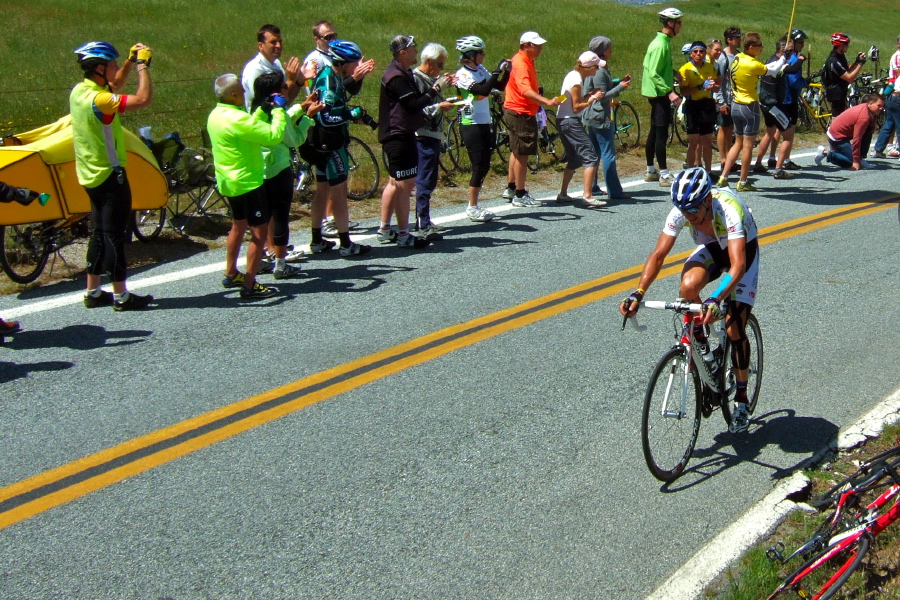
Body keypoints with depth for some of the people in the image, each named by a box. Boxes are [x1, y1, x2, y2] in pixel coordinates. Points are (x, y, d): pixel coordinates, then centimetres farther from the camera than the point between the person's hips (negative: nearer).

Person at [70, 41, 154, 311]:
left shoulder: (79, 91, 5)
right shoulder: (97, 99, -24)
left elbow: (115, 86, 23)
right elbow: (144, 99, -31)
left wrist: (131, 61, 11)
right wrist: (142, 65, -18)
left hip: (92, 174, 9)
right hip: (109, 175, -9)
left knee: (99, 233, 15)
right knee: (114, 235, -2)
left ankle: (93, 292, 22)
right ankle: (121, 296, 5)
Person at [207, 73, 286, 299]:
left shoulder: (215, 115, 5)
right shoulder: (237, 119, -25)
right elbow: (274, 135, -27)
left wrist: (263, 110, 11)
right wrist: (278, 110, -13)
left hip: (229, 182, 10)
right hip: (247, 182, -10)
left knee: (238, 226, 24)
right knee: (260, 230, -4)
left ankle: (231, 274, 34)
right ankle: (250, 285, -4)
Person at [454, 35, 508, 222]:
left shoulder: (481, 70, 10)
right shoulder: (462, 74, -13)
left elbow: (500, 87, 11)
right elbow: (483, 90, -26)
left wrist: (506, 71, -4)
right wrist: (497, 72, -20)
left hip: (484, 123, 8)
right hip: (471, 125, -8)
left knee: (485, 165, 10)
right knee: (479, 166, -8)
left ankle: (473, 204, 19)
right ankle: (472, 208, 1)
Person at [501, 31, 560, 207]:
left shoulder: (526, 61, 12)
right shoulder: (520, 64, -21)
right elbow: (526, 90, -37)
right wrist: (547, 101, -48)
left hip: (522, 112, 11)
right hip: (520, 113, -11)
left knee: (516, 152, 18)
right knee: (522, 154, -6)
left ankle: (511, 189, 28)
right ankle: (520, 195, -1)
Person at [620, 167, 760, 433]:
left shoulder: (729, 210, -40)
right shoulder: (680, 211, -27)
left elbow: (738, 265, -48)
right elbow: (658, 254, -25)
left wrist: (716, 299, -64)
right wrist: (638, 293, -38)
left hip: (743, 250, -4)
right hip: (711, 248, 4)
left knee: (734, 328, -11)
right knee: (688, 286, -31)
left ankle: (741, 399, 6)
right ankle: (699, 343, -3)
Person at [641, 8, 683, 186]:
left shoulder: (664, 41, 12)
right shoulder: (660, 44, -18)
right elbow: (654, 73, -23)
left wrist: (674, 72, 13)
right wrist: (669, 92, -27)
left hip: (658, 93, 10)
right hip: (659, 93, -10)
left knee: (655, 132, 14)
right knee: (661, 133, -8)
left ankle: (650, 171, 22)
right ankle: (664, 175, -7)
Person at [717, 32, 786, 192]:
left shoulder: (737, 58, 5)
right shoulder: (752, 64, -19)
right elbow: (772, 70, -4)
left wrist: (779, 62, 10)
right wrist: (783, 58, 12)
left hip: (736, 105, 8)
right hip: (749, 107, -8)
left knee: (738, 143, 16)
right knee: (748, 146, 0)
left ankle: (723, 178, 11)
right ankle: (743, 183, 5)